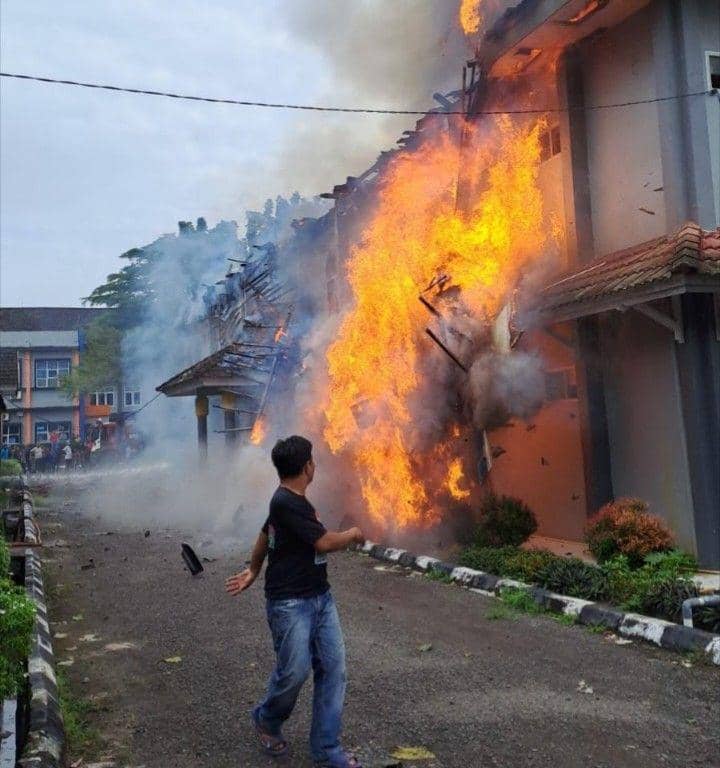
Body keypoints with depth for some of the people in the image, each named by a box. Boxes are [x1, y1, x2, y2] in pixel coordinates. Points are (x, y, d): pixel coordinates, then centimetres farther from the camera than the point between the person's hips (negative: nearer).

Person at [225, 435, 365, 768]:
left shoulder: (290, 501, 10)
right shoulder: (287, 503, -19)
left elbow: (265, 534, 23)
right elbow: (324, 543, -18)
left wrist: (253, 571, 35)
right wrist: (353, 534, 1)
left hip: (320, 597, 9)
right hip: (291, 604, -9)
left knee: (332, 669, 5)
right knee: (294, 672, -2)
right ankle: (266, 720, 29)